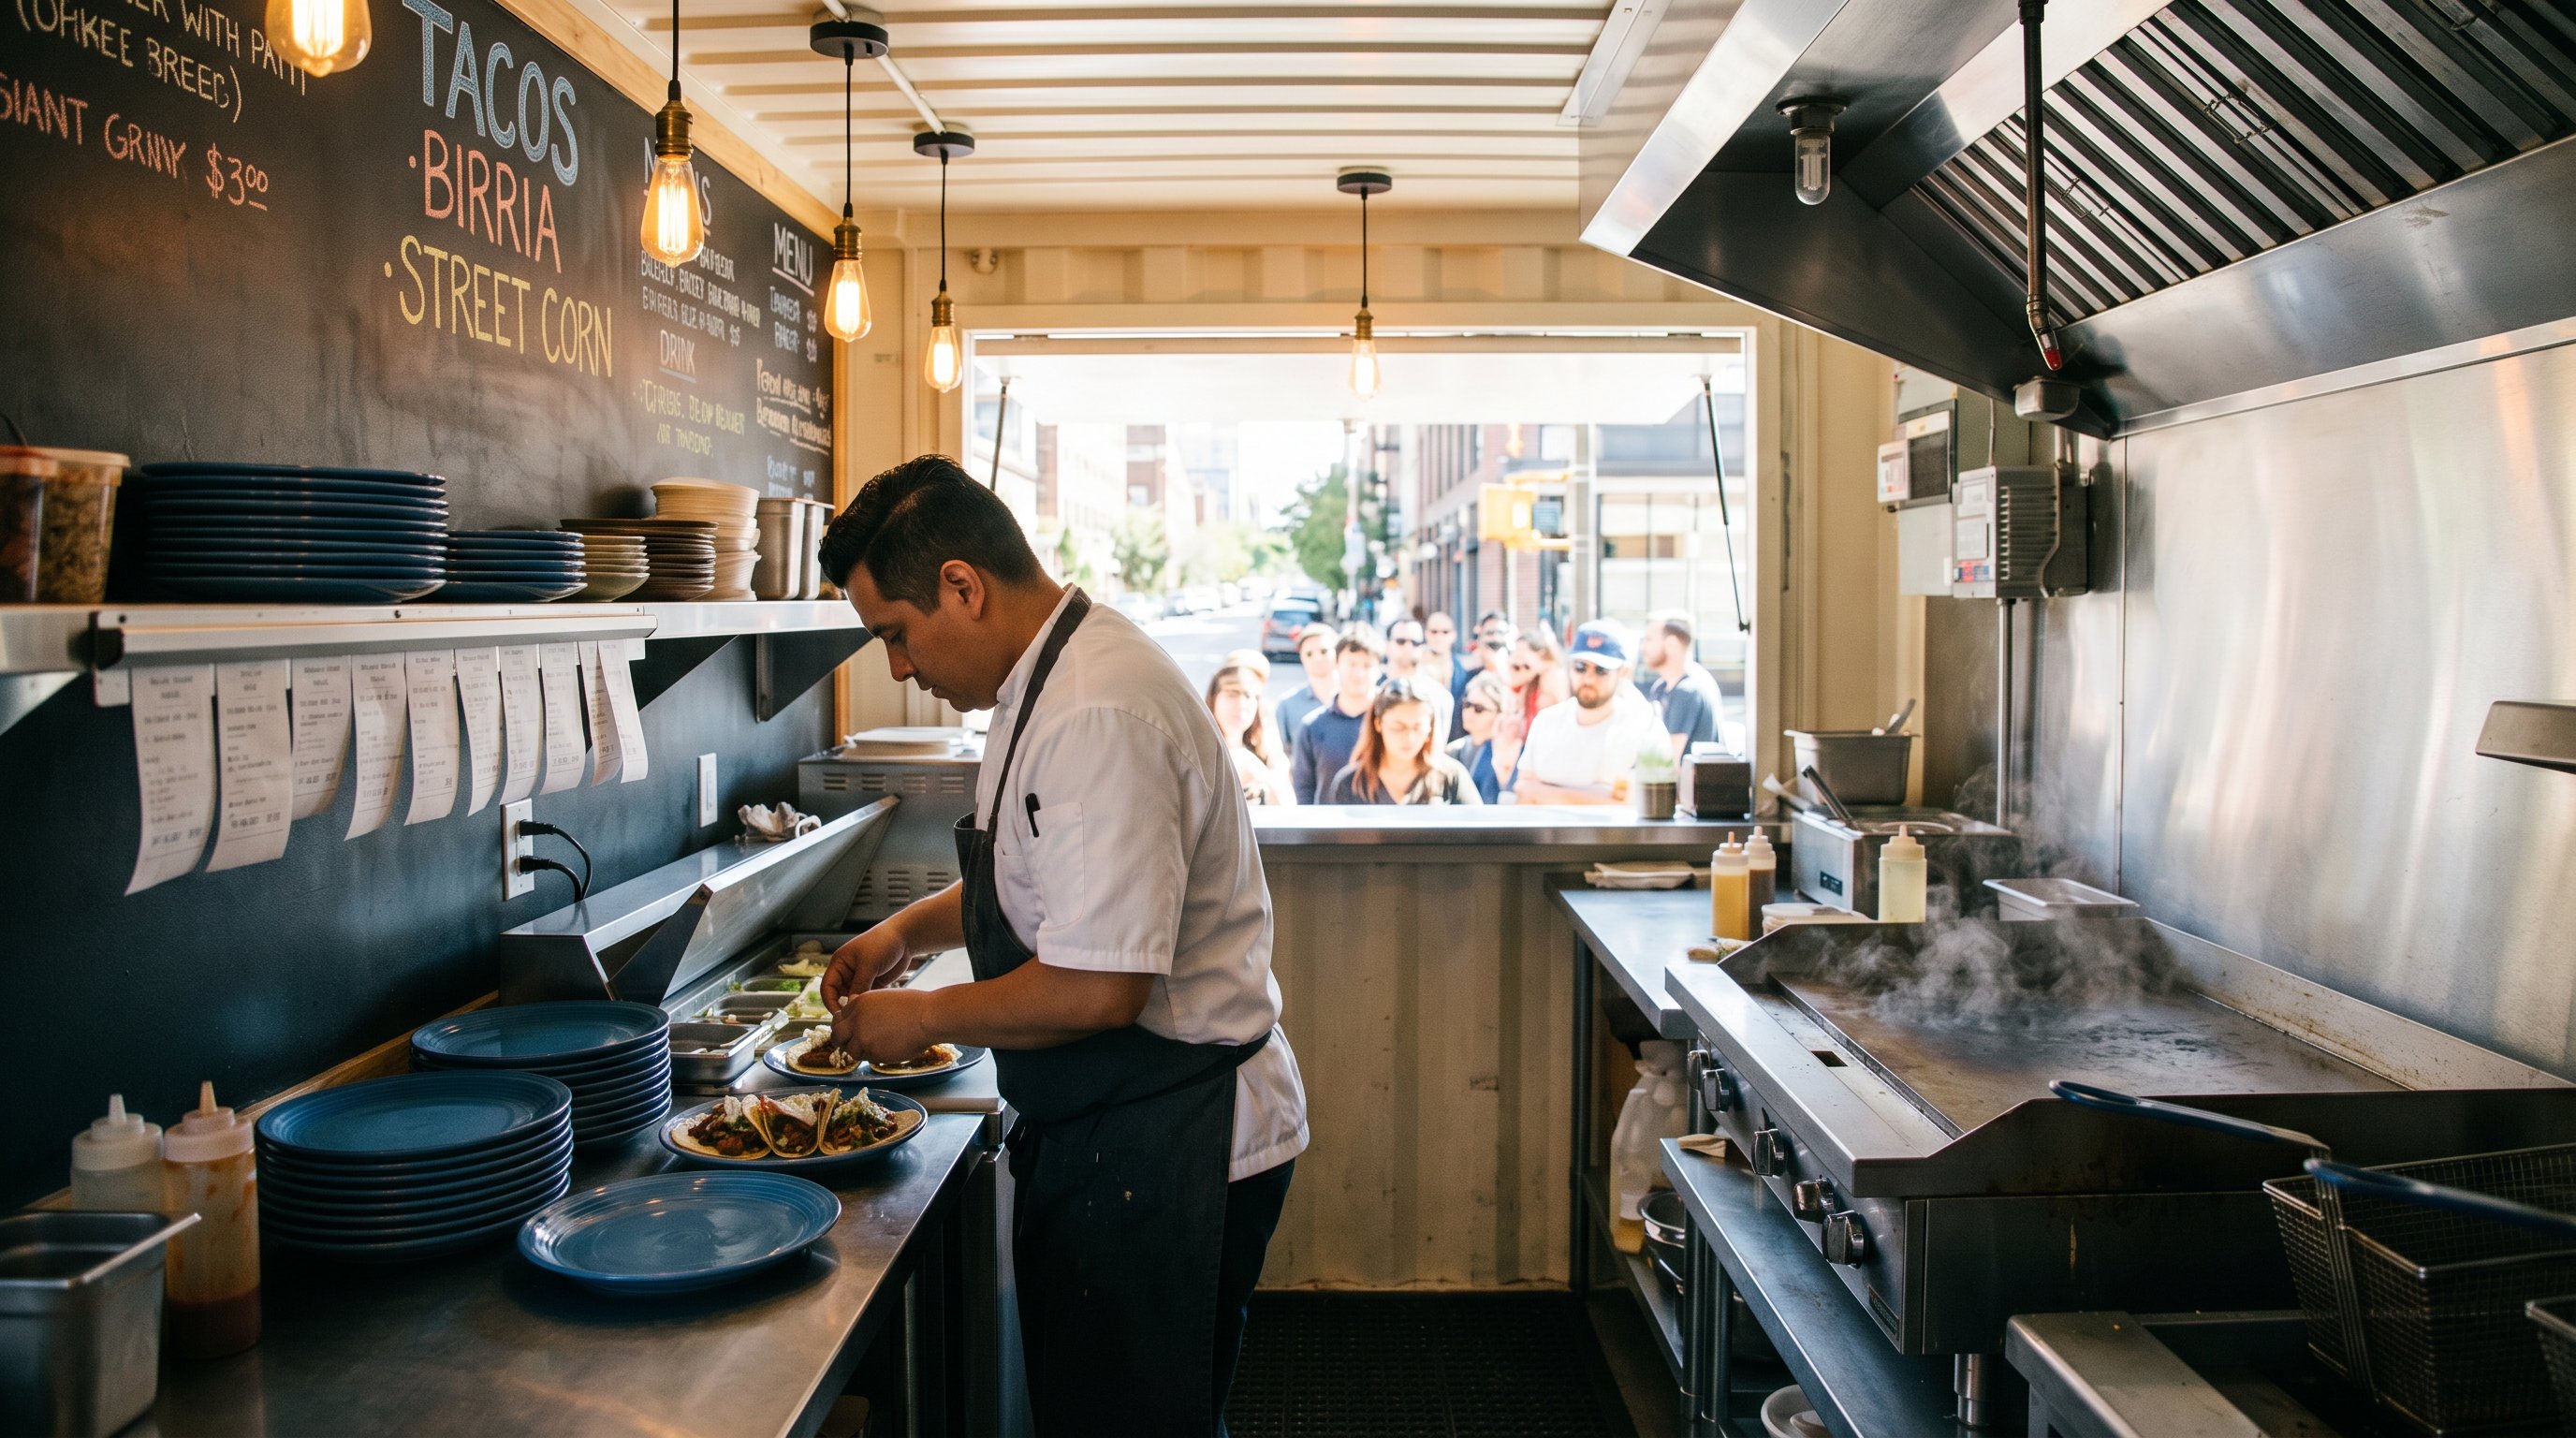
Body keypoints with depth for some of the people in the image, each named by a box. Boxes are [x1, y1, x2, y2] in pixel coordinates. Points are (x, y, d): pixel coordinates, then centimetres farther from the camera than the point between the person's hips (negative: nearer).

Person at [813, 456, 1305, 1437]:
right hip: (1112, 1135, 10)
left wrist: (926, 1017, -14)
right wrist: (914, 930, 11)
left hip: (1163, 1153, -10)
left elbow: (1098, 988, -29)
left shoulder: (1100, 715, -26)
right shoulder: (1053, 679, 9)